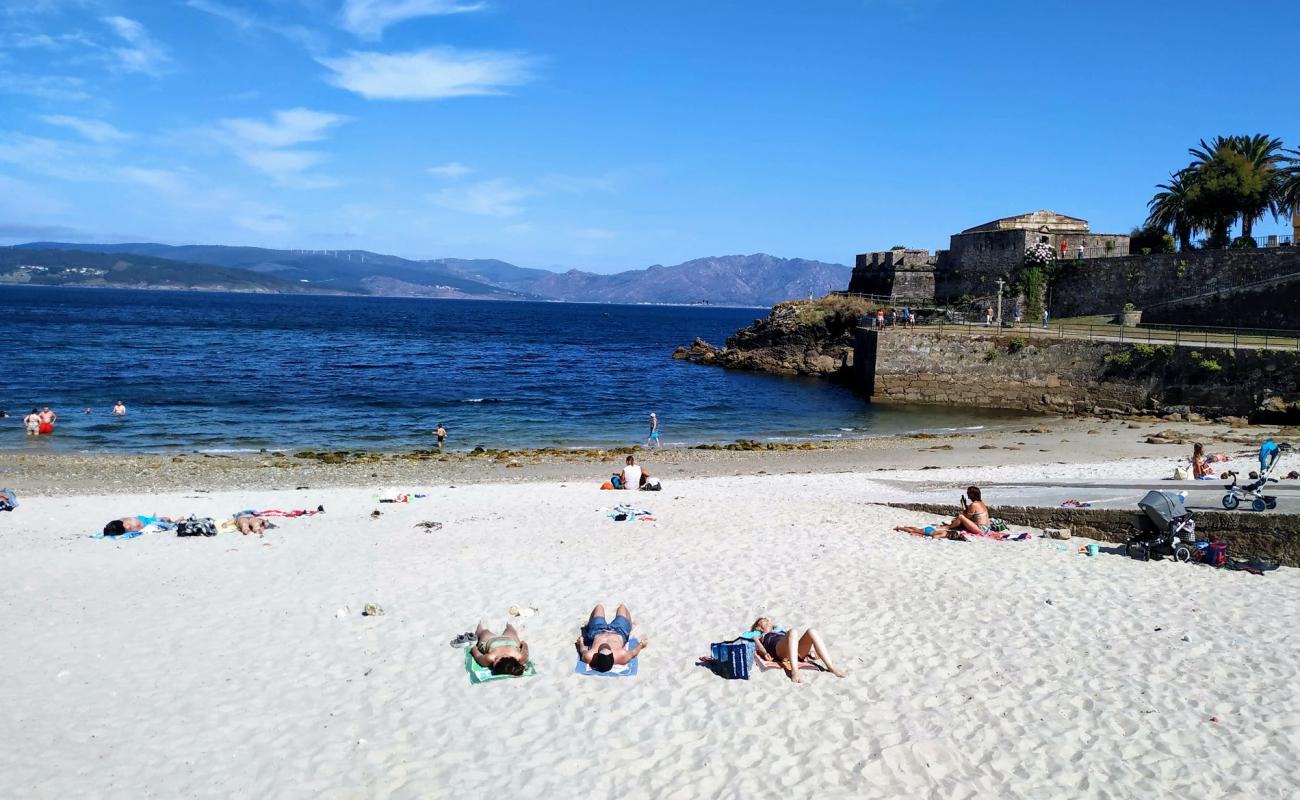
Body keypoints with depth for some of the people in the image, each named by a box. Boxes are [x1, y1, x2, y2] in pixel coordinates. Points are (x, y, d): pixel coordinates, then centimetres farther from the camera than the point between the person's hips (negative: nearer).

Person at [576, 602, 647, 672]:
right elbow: (633, 653, -25)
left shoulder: (589, 657, -45)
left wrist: (581, 642, -3)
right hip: (619, 633, -1)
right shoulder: (622, 656, -47)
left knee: (599, 606, 27)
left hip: (597, 632, 1)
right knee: (622, 606, 26)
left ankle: (588, 625, 60)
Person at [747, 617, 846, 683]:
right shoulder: (758, 636, 33)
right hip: (779, 650, -4)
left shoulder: (781, 631, 44)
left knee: (811, 631, -25)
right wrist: (765, 653, -12)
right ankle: (794, 671, -51)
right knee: (793, 632, -35)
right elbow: (758, 644, 11)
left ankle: (831, 667, -35)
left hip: (799, 651, 4)